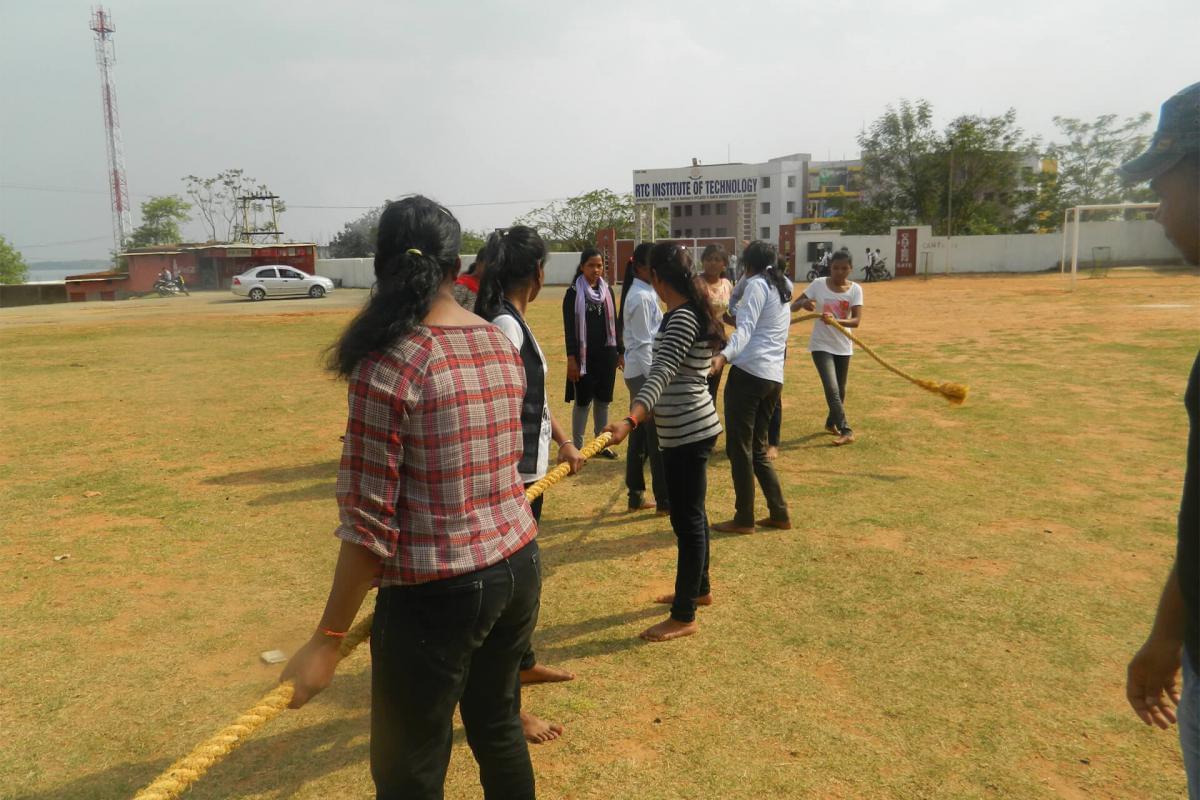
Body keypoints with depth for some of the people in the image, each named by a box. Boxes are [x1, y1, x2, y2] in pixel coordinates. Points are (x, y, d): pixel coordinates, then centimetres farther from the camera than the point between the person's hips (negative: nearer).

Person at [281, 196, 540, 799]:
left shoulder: (388, 363, -18)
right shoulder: (501, 345, 2)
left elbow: (370, 521, -17)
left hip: (437, 594, -6)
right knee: (498, 729, 25)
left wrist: (328, 640, -8)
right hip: (519, 567, 7)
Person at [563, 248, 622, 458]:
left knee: (603, 400, 11)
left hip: (606, 353, 4)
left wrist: (620, 352, 10)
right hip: (584, 355, -4)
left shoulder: (607, 290, 7)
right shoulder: (573, 292, -7)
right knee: (583, 401, 3)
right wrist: (571, 358, -14)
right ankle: (577, 446, 14)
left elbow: (615, 322, 12)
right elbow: (569, 328, -9)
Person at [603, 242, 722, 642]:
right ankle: (699, 588, 39)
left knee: (687, 520, -1)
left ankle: (684, 617, 10)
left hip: (689, 432, -10)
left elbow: (659, 375, -35)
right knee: (691, 514, 22)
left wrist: (631, 420, -47)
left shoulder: (683, 318, -21)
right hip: (685, 430, 10)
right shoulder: (687, 312, 10)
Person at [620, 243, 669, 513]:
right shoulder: (641, 297, -16)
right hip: (645, 372, -10)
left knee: (641, 435, 13)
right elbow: (643, 344, -19)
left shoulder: (645, 292, 13)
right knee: (658, 438, -2)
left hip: (641, 371, 10)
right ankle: (664, 500, 7)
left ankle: (636, 496, 22)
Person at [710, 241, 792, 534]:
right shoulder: (782, 287, 21)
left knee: (739, 447, 0)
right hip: (775, 378, 9)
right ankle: (779, 514, 19)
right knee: (757, 447, 17)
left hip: (749, 372, -9)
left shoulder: (756, 285, -4)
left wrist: (724, 355, -35)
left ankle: (744, 519, 6)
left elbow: (745, 328, -20)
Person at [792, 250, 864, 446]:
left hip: (843, 346, 3)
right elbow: (793, 306, -7)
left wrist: (835, 320, -36)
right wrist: (803, 302, -30)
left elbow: (856, 320, -18)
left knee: (840, 390, 16)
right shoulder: (818, 284, -10)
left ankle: (831, 423, 38)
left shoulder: (855, 289, -7)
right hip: (821, 344, -3)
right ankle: (846, 431, -7)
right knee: (832, 389, -13)